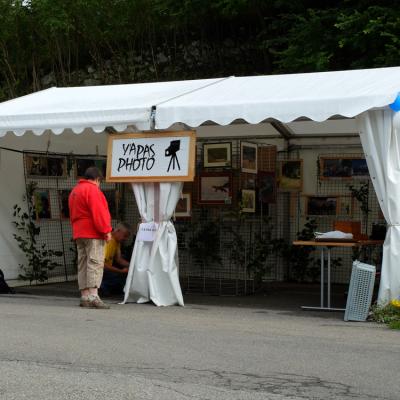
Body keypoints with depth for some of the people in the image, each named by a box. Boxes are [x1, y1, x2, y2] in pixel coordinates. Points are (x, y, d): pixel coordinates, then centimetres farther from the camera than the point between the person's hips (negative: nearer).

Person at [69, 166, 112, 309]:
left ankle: (85, 296, 7)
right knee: (95, 263, -12)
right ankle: (93, 296, -21)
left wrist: (77, 229, 16)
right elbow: (98, 212, -17)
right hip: (93, 233, -9)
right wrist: (106, 230, -14)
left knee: (83, 264, 8)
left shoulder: (74, 191, 21)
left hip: (78, 232, 9)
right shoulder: (92, 189, -9)